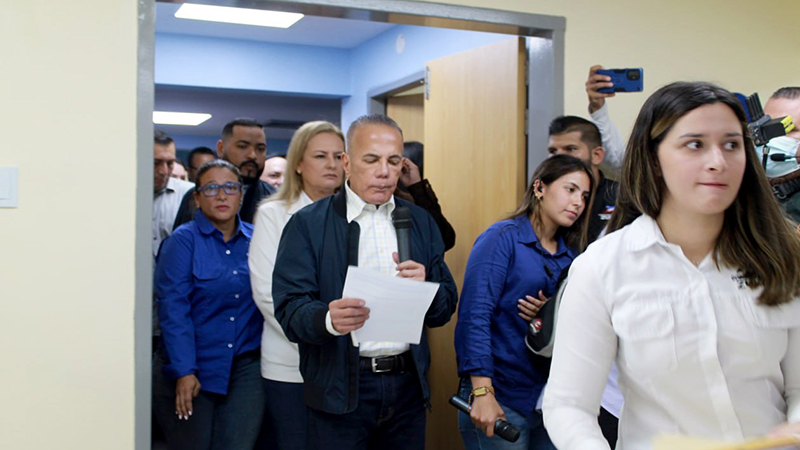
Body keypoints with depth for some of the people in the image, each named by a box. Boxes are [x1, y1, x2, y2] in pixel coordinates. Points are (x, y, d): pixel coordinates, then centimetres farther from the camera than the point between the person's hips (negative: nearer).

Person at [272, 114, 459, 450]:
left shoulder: (421, 222, 9)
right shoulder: (307, 224, -3)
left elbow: (445, 309, 8)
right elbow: (289, 308, -11)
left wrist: (424, 288, -14)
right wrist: (329, 319, -32)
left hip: (408, 385, 4)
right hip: (340, 391, -3)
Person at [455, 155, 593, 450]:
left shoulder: (570, 255, 11)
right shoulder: (502, 238, -7)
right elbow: (474, 315, -16)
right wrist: (482, 392, -22)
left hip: (551, 399, 6)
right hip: (501, 400, -6)